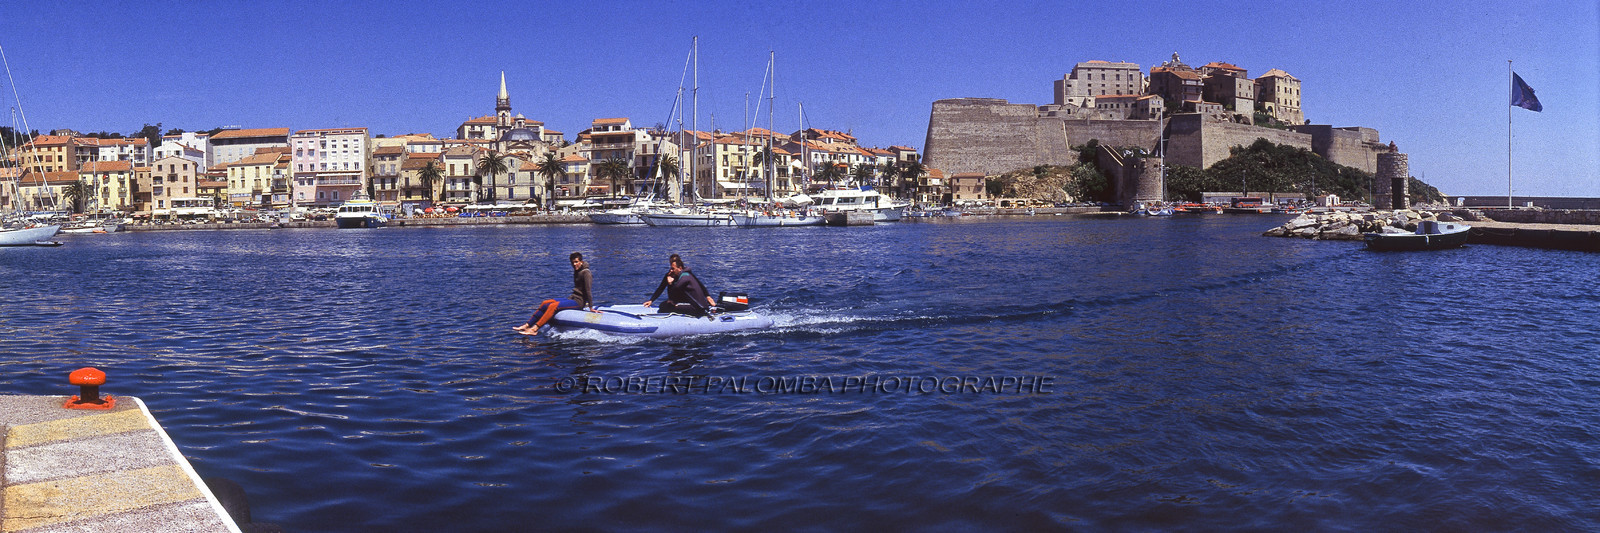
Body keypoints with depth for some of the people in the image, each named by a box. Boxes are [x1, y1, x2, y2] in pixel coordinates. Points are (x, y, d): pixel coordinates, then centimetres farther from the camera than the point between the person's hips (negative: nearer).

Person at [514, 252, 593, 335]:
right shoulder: (576, 272, 17)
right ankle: (527, 325, -4)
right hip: (573, 298, 10)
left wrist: (591, 307, -19)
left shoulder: (586, 273, -13)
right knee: (544, 303, -1)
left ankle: (534, 329, -31)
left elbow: (588, 290, -17)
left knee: (553, 306, -26)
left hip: (579, 302, -10)